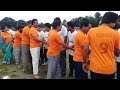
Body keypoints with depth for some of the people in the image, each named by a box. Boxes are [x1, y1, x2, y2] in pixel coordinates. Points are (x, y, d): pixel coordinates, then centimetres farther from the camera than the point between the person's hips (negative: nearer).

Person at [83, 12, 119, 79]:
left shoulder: (91, 31, -5)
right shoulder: (115, 33, -5)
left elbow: (85, 49, -6)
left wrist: (84, 62, 6)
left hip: (95, 68, 0)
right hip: (110, 69, 0)